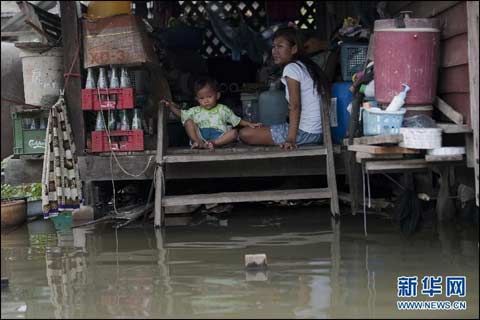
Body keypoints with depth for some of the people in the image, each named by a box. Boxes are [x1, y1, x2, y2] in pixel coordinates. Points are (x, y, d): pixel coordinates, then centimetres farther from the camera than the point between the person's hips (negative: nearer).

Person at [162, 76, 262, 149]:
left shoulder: (223, 109, 17)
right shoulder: (196, 111, 19)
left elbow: (237, 120, 20)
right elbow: (180, 113, 22)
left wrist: (250, 124, 9)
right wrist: (170, 106, 8)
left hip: (219, 135, -1)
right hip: (200, 134, 1)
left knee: (234, 132, -25)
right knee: (189, 121, -15)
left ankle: (213, 143, -44)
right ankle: (198, 142, -36)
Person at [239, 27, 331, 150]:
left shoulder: (291, 68, -11)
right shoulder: (307, 66, 15)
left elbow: (295, 106, -19)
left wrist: (290, 139, -24)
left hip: (304, 133, -10)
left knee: (245, 134, -10)